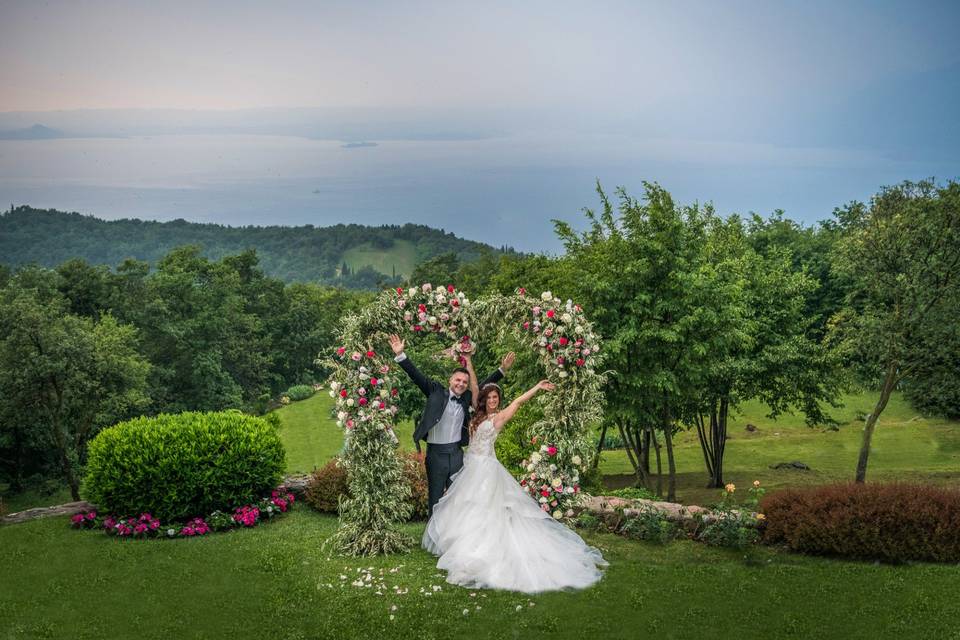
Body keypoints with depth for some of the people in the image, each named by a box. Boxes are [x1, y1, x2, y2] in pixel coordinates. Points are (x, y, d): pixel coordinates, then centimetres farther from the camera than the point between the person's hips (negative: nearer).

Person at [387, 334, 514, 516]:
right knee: (435, 496, 6)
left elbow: (484, 386, 14)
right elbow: (416, 376, -9)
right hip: (436, 453, -4)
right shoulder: (436, 391, -4)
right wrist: (400, 354, -17)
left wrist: (502, 369, 6)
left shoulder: (467, 398, 6)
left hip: (457, 453, 4)